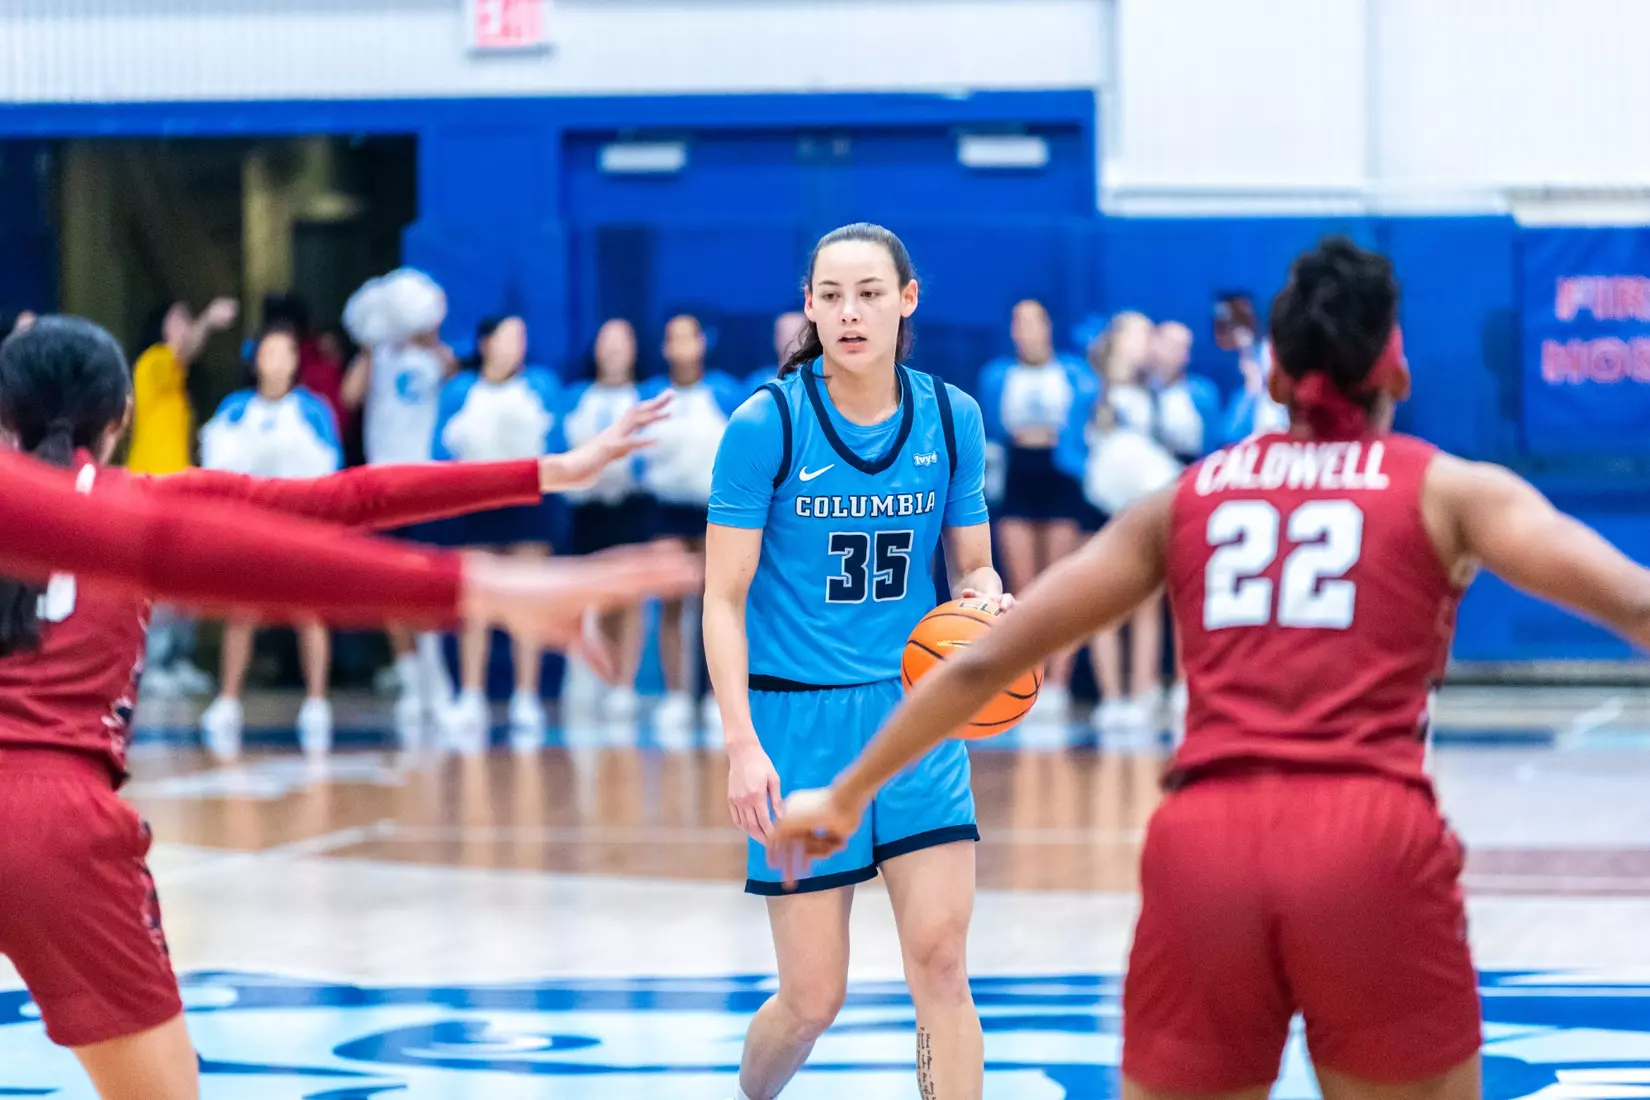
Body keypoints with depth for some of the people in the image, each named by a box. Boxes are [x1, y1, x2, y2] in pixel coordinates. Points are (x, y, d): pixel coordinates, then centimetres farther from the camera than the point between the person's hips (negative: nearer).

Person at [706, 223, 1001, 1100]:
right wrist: (741, 741, -17)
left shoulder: (951, 418, 1)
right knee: (813, 1000, 2)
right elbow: (724, 598, -8)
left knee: (940, 960, -10)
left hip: (916, 709, 3)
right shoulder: (767, 424, -8)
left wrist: (984, 596, -12)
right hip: (797, 718, -3)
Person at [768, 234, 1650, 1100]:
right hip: (1372, 845, -2)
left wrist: (848, 794, 31)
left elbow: (985, 660, 21)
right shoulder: (1449, 489, 14)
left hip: (1203, 848, 2)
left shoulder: (1188, 497, 21)